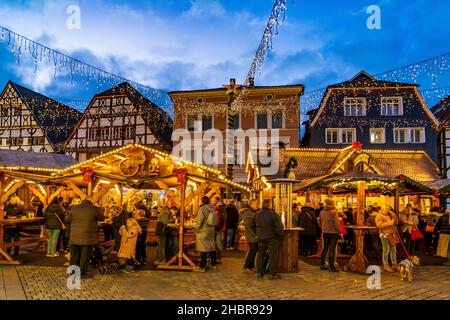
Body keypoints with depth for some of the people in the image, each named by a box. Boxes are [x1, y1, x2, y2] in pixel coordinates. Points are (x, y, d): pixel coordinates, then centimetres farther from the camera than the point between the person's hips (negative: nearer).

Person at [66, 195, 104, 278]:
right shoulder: (94, 209, -10)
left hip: (75, 237, 4)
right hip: (88, 237, -4)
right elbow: (102, 218, 4)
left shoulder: (74, 208, 2)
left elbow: (68, 220, 13)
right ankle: (82, 272, 11)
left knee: (74, 255, 15)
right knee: (85, 255, 6)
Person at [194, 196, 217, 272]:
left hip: (203, 231, -6)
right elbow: (215, 220, 8)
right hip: (211, 231, 6)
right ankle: (213, 264, 26)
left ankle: (202, 266, 3)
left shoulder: (202, 209, -16)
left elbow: (199, 221, -18)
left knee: (203, 249, -1)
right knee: (211, 247, 16)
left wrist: (196, 229, -7)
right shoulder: (213, 208, 1)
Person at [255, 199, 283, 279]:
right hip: (271, 237, -5)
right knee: (273, 255, 5)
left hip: (260, 237, 5)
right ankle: (273, 273, 8)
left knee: (260, 254, 15)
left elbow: (254, 225, 8)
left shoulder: (257, 214, -2)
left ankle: (259, 272, 20)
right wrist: (279, 234, -2)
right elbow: (279, 226, -19)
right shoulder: (273, 214, -20)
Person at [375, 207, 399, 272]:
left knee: (393, 249, 13)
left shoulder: (390, 214, 15)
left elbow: (396, 221, 16)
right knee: (386, 250, -3)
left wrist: (393, 214, 0)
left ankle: (394, 264, 25)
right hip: (385, 235, -8)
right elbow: (380, 225, -23)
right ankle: (385, 266, 7)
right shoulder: (379, 216, -11)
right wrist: (390, 222, -22)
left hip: (392, 234, 8)